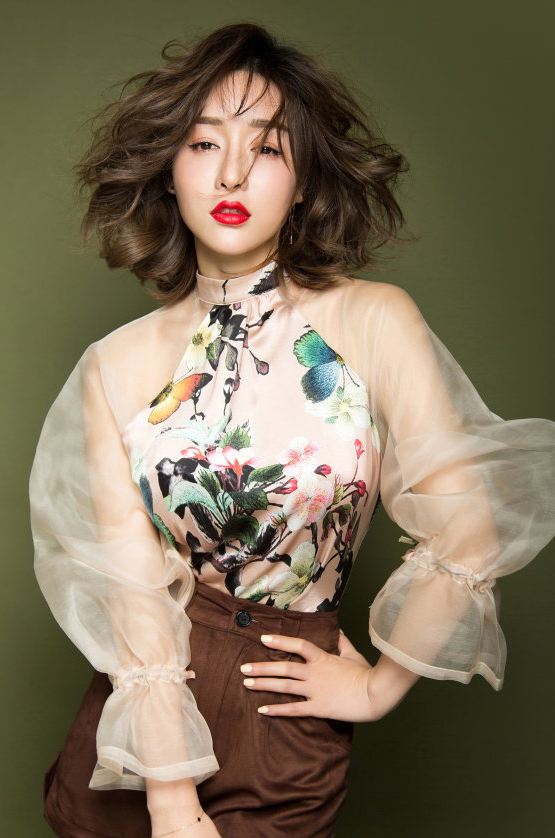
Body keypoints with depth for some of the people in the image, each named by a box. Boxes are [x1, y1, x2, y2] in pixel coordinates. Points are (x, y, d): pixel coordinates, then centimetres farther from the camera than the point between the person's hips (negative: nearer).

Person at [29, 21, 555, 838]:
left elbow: (465, 539, -12)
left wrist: (380, 687, -3)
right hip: (146, 705, 2)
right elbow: (133, 590, -12)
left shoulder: (375, 324, -14)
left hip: (286, 732, -1)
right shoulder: (118, 365, -8)